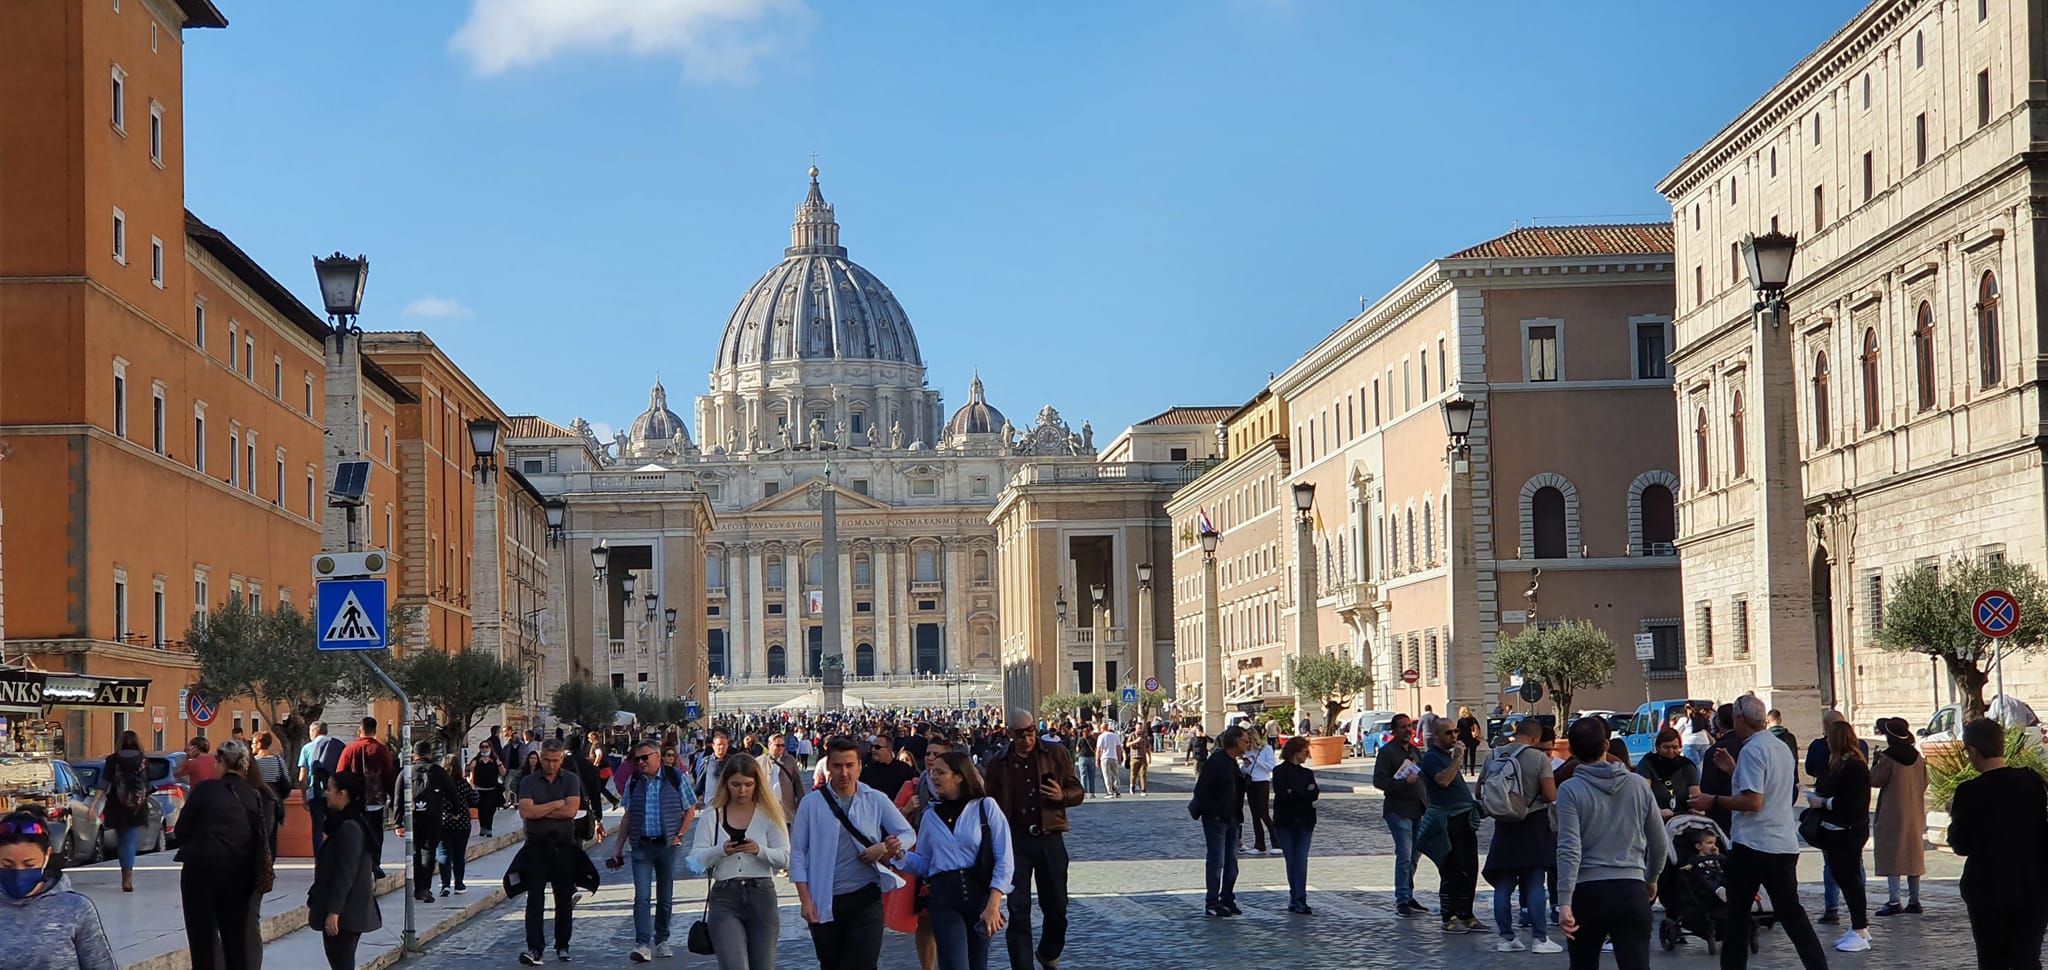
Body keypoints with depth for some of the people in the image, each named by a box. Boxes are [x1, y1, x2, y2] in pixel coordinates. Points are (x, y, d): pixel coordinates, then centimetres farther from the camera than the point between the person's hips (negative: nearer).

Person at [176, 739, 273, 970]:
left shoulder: (204, 790, -9)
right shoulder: (256, 797, -2)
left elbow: (181, 830, -4)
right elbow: (263, 839, 0)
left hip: (201, 870, -3)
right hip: (240, 874, 3)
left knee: (204, 935, 6)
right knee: (237, 936, 13)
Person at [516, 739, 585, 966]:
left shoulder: (571, 780, 5)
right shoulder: (528, 782, 4)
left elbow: (571, 810, -10)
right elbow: (525, 811, -11)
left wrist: (539, 811, -8)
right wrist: (557, 804, -9)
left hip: (564, 847, 1)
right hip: (536, 847, -1)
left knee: (564, 900, 7)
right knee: (535, 899, -8)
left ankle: (562, 946, 19)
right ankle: (534, 949, -13)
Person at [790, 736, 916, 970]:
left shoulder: (877, 801, 3)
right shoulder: (811, 804, 1)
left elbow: (908, 835, 10)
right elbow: (797, 854, 2)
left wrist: (884, 848, -11)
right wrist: (805, 899, -5)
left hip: (865, 899, -1)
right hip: (825, 903, 1)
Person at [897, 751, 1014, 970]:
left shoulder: (986, 808, -1)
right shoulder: (931, 816, 10)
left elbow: (1005, 860, -5)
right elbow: (923, 863, 14)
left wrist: (993, 905, -13)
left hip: (980, 895, -1)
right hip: (945, 902, 1)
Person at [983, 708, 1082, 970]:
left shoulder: (1056, 755, 2)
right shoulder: (999, 764, 4)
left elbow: (1078, 792, 7)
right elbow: (992, 804, 13)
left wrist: (1062, 796, -16)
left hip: (1049, 838, 1)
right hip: (1015, 841, 0)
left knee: (1056, 906, 9)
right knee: (1018, 911, -2)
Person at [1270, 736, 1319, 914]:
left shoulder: (1307, 773, 15)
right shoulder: (1280, 771, 1)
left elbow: (1314, 793, -1)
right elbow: (1281, 793, -12)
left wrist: (1294, 794, -10)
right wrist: (1305, 794, -6)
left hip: (1304, 821, 3)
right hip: (1285, 822, -3)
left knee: (1301, 860, -7)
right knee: (1291, 860, 0)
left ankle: (1300, 900, -11)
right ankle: (1296, 899, 6)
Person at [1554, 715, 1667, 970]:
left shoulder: (1570, 790, -6)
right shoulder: (1639, 784, 4)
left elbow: (1569, 850, -15)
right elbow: (1660, 843, 12)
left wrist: (1564, 902, -17)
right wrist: (1651, 878, 30)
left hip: (1588, 892, -1)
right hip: (1632, 891, 2)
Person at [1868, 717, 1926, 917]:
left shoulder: (1888, 758, -15)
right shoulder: (1917, 757, 5)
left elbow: (1874, 781, -9)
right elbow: (1924, 783, 12)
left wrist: (1875, 763, 4)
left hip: (1892, 815, -6)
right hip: (1915, 815, 6)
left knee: (1892, 855, -4)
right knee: (1913, 855, 13)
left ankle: (1894, 901, -9)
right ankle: (1914, 900, 15)